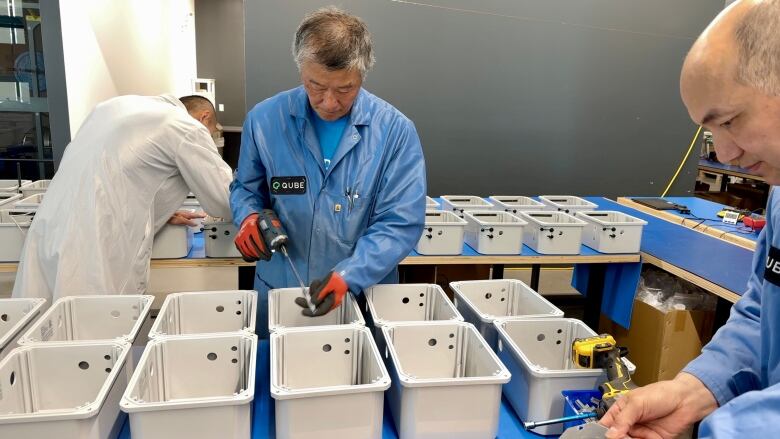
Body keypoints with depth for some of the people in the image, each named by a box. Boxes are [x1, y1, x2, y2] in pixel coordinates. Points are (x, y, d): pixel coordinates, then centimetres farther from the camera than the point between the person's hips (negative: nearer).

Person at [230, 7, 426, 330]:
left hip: (363, 294, -1)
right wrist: (249, 216, -14)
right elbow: (246, 188, 8)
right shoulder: (265, 119, -7)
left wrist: (348, 276, -27)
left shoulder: (396, 131, -13)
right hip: (278, 291, 2)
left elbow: (400, 224, -15)